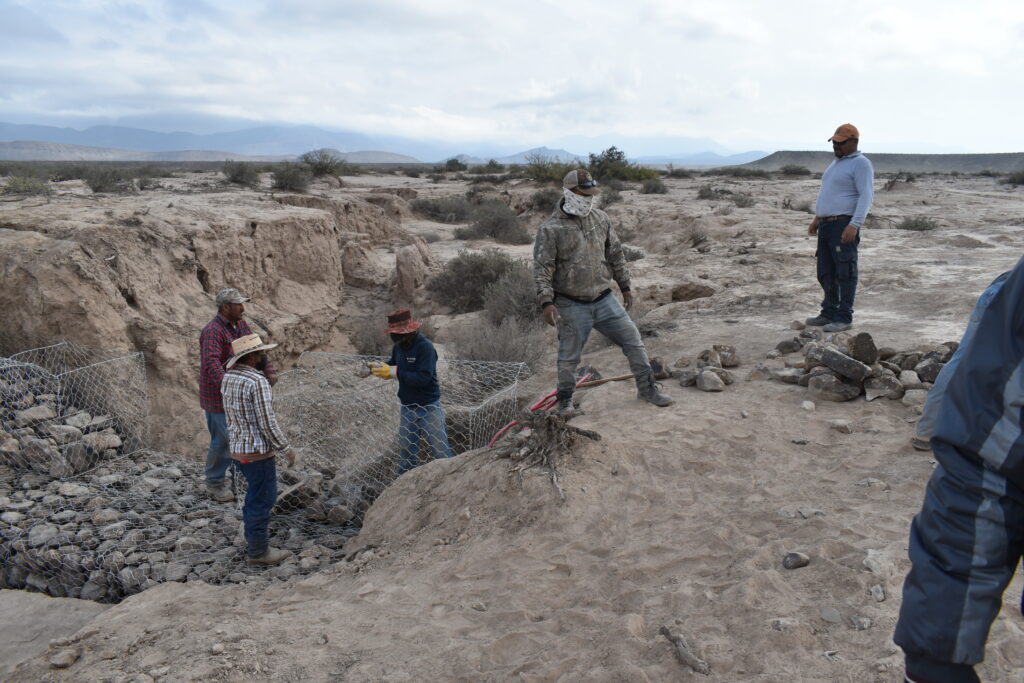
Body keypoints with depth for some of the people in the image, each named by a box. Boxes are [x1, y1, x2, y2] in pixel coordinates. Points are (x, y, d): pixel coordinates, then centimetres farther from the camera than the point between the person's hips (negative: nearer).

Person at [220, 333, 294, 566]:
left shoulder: (228, 377, 4)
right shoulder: (258, 382, -22)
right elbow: (267, 423, -21)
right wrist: (286, 449, -10)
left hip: (238, 448, 9)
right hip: (258, 452, -9)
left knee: (255, 497, 22)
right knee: (262, 501, 4)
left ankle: (253, 542, 33)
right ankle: (258, 551, 15)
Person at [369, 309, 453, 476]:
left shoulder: (425, 347, -20)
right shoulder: (398, 346, 1)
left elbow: (423, 378, -29)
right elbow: (393, 365, 16)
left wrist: (394, 372, -27)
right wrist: (379, 367, -6)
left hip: (429, 407, -7)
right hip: (407, 408, 7)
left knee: (441, 451, 0)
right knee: (406, 453, 15)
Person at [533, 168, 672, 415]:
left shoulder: (601, 218, 6)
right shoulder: (551, 229, -10)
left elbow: (615, 254, 15)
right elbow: (542, 268, -12)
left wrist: (624, 285, 17)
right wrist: (546, 302, -19)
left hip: (604, 299, 5)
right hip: (571, 305, -4)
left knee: (633, 339, 6)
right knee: (569, 356, 5)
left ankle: (647, 389, 22)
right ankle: (564, 401, 26)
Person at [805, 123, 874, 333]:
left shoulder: (860, 164, -7)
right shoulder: (836, 162, 21)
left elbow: (866, 196, -16)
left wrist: (854, 225, -26)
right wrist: (817, 219, 24)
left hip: (844, 225, -9)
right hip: (826, 225, 9)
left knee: (844, 273, -7)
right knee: (826, 273, 12)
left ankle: (844, 317, -4)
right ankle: (829, 313, 21)